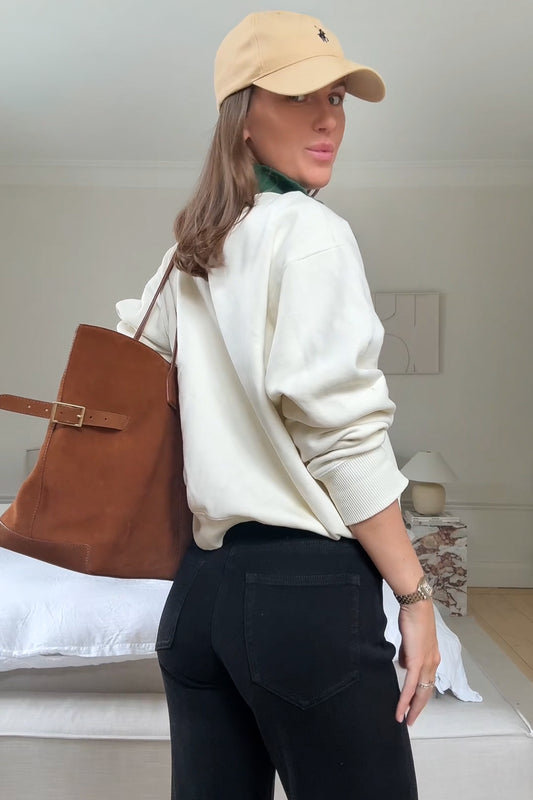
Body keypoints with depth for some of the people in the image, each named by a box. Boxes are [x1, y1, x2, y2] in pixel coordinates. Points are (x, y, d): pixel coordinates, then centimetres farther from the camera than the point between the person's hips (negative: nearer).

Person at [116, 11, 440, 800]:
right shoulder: (309, 231, -9)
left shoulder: (192, 250, 14)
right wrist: (415, 593, -9)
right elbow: (343, 434, -15)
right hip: (305, 583, -8)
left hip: (203, 581, 8)